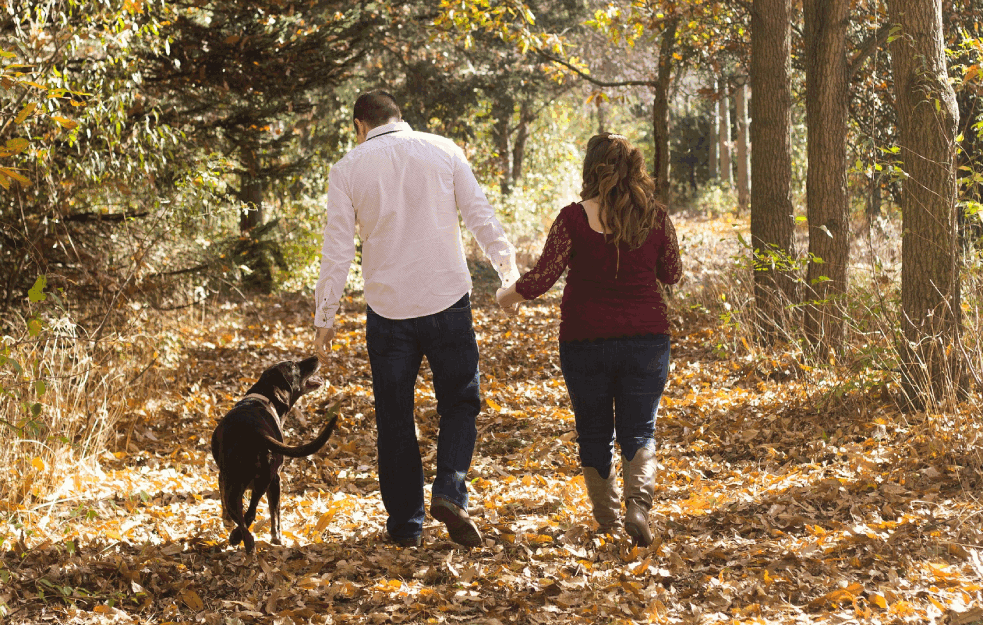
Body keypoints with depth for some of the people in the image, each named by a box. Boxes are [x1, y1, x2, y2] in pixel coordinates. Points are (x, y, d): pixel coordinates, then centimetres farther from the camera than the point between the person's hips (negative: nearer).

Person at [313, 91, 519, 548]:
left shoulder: (347, 170, 2)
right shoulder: (443, 151, 3)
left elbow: (337, 249, 0)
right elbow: (480, 217, 1)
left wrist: (324, 318, 4)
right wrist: (508, 268, 12)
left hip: (388, 306, 0)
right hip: (448, 302, 0)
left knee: (394, 418, 11)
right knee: (460, 403, 12)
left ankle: (405, 523, 13)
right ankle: (450, 491, -10)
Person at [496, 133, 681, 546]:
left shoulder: (574, 220, -12)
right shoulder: (655, 218, -4)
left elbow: (541, 278, -12)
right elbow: (672, 274, 9)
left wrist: (508, 295, 7)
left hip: (585, 340, -1)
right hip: (646, 339, 1)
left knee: (594, 433, 16)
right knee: (639, 432, 9)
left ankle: (606, 516, 23)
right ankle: (639, 504, -15)